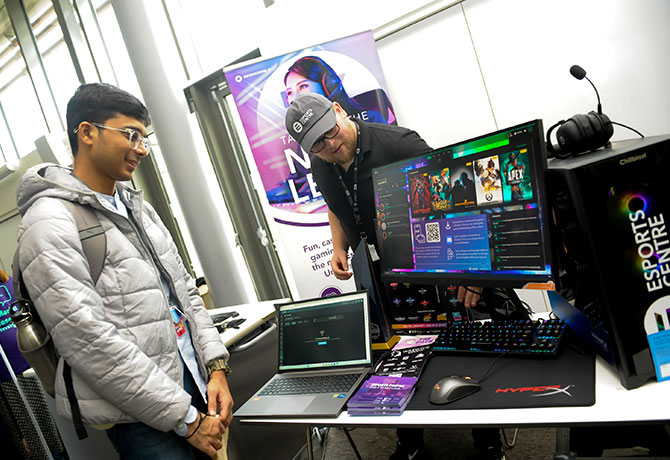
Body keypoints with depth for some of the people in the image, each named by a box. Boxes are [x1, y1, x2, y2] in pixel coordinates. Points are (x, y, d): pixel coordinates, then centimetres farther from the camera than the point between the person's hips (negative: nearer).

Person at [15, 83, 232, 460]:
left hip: (196, 386, 7)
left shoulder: (138, 207, 12)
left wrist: (217, 366, 0)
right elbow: (91, 344, -20)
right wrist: (186, 419, -17)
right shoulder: (51, 223, -14)